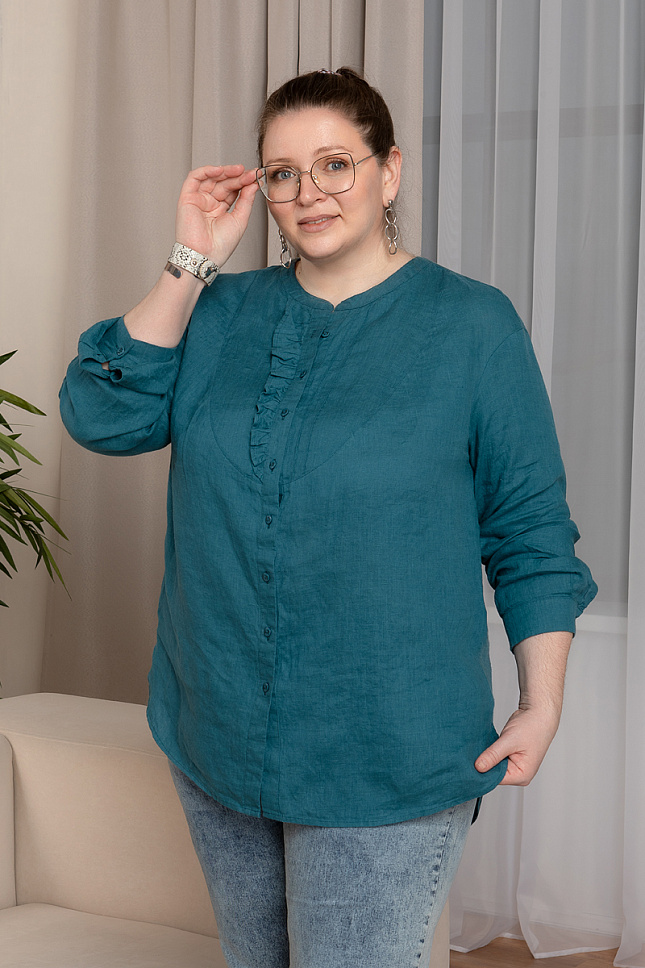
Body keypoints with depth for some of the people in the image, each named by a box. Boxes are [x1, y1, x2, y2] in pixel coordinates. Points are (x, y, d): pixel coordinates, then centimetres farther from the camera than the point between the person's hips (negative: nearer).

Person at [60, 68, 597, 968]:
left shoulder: (472, 323, -6)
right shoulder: (223, 312, 5)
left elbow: (531, 532, -4)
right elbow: (101, 414, -7)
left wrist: (541, 707, -7)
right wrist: (191, 262, -10)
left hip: (386, 760, -4)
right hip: (217, 738, 5)